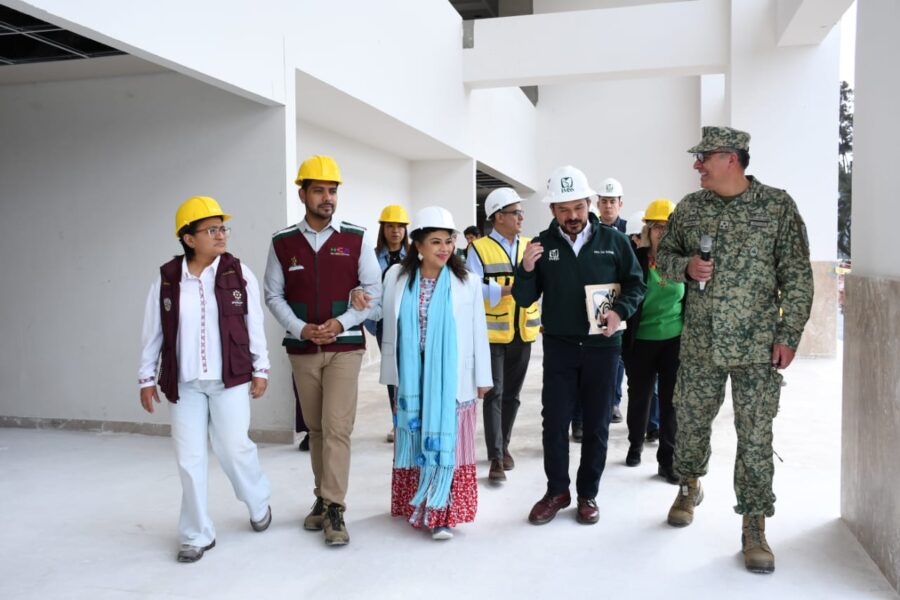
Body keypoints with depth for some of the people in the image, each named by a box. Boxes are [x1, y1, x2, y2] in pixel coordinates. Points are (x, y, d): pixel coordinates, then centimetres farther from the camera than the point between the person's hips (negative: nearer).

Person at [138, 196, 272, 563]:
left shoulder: (238, 273, -3)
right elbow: (152, 332, 5)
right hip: (184, 383, 2)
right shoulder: (167, 279, -2)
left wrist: (260, 369, 2)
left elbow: (254, 324, 1)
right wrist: (147, 377, 6)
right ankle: (197, 534, 21)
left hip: (230, 379, -1)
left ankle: (259, 503, 33)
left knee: (234, 447, 3)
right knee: (190, 458, 6)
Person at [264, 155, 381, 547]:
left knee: (336, 427, -9)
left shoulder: (355, 239, -2)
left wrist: (342, 322, -13)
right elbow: (273, 295, 4)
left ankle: (334, 510, -2)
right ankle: (323, 497, 27)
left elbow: (373, 290, 0)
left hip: (345, 346, -2)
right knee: (315, 428, 12)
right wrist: (300, 328, -11)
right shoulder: (282, 243, 2)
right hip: (302, 349, 2)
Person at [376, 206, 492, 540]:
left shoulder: (467, 282, -4)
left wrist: (482, 378, 0)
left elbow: (478, 333, -1)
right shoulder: (397, 276, 0)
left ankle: (442, 513, 9)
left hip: (451, 380, -2)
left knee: (446, 442, 1)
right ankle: (417, 506, 27)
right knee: (416, 442, 12)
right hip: (412, 379, 2)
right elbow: (385, 320, 6)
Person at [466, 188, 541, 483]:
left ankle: (503, 446, 31)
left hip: (522, 332, 5)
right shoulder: (480, 248, -7)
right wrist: (505, 289, -23)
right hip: (493, 333, -5)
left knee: (512, 394, 15)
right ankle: (496, 458, 1)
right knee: (494, 394, -3)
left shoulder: (529, 246, 8)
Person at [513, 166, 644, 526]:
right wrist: (526, 270, -21)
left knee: (596, 424, 9)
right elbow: (523, 300, -1)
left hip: (602, 346, 0)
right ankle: (557, 491, 22)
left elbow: (636, 282, 5)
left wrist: (620, 310, -14)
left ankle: (588, 494, 24)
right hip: (559, 347, 0)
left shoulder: (613, 240, -3)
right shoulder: (542, 245, -1)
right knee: (555, 422, 5)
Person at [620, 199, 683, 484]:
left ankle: (668, 460, 13)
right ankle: (635, 445, 36)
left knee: (671, 401, 3)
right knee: (640, 397, 13)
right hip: (641, 340, -1)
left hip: (675, 340, 1)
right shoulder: (636, 258, -5)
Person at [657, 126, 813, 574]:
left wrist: (789, 334, -8)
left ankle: (754, 526, 12)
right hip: (700, 342, 3)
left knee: (755, 436, 0)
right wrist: (685, 266, -9)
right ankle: (689, 486, 40)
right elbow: (664, 255, 14)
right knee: (691, 421, 13)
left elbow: (797, 276, -3)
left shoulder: (777, 205, -4)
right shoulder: (689, 207, 5)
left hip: (757, 344, -3)